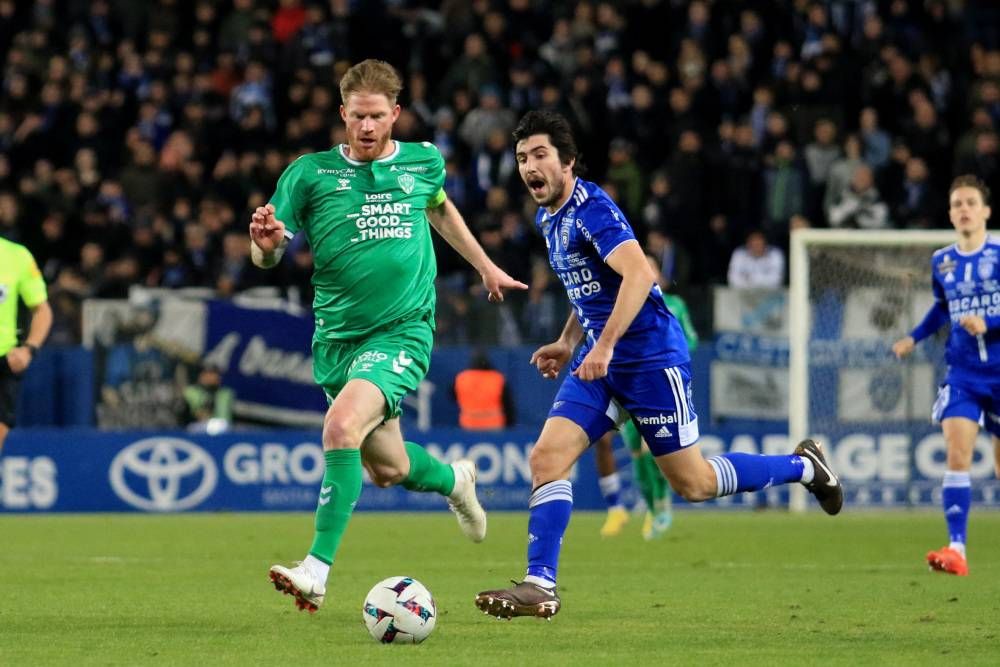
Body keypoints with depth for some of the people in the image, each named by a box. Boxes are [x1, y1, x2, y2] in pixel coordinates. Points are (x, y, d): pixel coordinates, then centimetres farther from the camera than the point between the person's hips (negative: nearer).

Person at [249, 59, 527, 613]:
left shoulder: (423, 163, 3)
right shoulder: (310, 173, -4)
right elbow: (266, 257, -3)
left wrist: (485, 266, 36)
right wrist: (265, 243, -27)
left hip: (402, 331, -2)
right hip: (336, 336, 2)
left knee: (342, 426, -28)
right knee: (387, 469, 12)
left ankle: (317, 571, -26)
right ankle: (453, 479, 49)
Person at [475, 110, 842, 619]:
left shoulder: (590, 208, -17)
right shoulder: (548, 218, 12)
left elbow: (638, 275, -29)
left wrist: (604, 345, -32)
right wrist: (567, 343, 18)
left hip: (650, 357, -8)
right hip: (600, 361, 8)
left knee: (693, 483, 1)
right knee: (546, 458, -8)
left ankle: (802, 467, 22)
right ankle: (539, 587, -8)